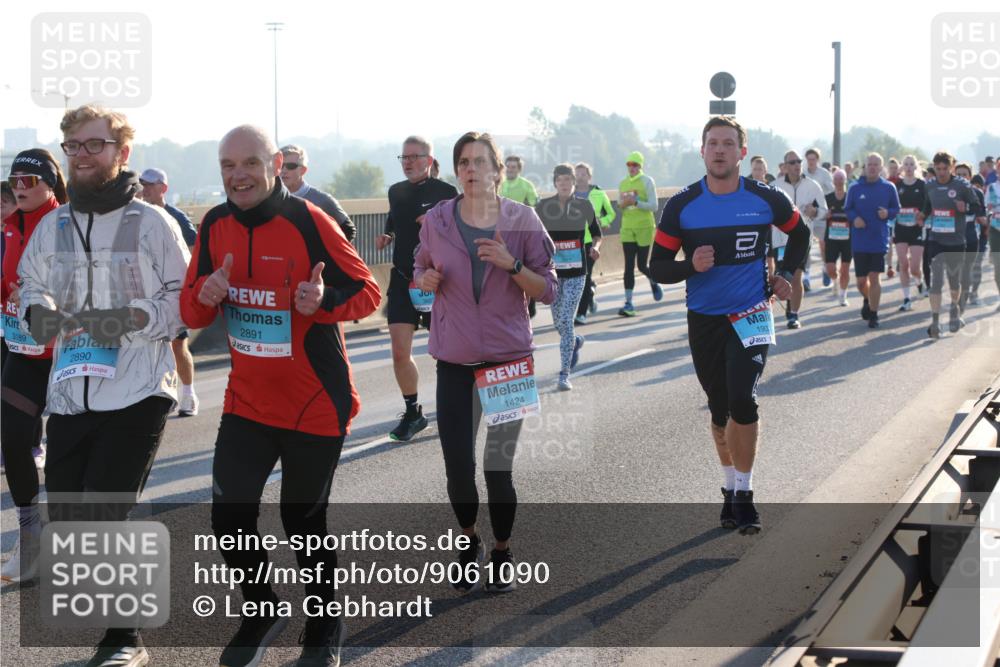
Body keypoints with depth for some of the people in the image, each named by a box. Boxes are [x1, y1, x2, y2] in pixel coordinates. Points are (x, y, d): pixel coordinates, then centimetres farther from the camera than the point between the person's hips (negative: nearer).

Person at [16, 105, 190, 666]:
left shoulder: (152, 222, -4)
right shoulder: (53, 226, 10)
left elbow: (184, 299, -3)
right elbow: (31, 284, 19)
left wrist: (134, 317, -19)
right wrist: (37, 312, -3)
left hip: (138, 394, -5)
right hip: (70, 395, 5)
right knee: (66, 519, 8)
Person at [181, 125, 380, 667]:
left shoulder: (308, 221, -15)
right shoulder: (215, 226, 1)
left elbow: (366, 291, -10)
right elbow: (191, 312, 7)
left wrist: (324, 301, -30)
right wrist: (205, 296, -17)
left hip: (314, 404, -4)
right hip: (246, 402, 4)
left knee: (304, 523, 7)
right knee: (229, 517, -1)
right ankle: (261, 611, 27)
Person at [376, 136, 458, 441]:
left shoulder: (446, 192, -6)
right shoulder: (396, 192, 10)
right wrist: (385, 238, 4)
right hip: (402, 279, 4)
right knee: (400, 352, -4)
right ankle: (412, 412, 11)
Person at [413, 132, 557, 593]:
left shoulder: (522, 221, -4)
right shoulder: (437, 221, 0)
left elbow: (547, 290, -2)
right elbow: (421, 268, 17)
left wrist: (512, 265, -20)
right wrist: (425, 279, -6)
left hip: (508, 359, -1)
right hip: (454, 362, 1)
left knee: (498, 469, -1)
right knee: (458, 469, 0)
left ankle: (502, 553, 24)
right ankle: (469, 542, 31)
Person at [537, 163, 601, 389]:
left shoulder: (584, 206, -1)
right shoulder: (543, 207, -1)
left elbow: (596, 234, 10)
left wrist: (595, 247, -10)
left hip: (576, 273, -2)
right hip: (553, 271, 2)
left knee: (566, 321, -12)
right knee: (558, 322, 13)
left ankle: (564, 374, -7)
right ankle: (576, 341, 49)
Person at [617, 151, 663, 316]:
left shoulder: (647, 181, -4)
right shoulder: (623, 183, 11)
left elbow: (653, 206, -9)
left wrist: (636, 202, -21)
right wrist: (622, 205, -5)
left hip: (644, 228, -4)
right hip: (627, 228, 4)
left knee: (642, 265, -1)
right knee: (629, 267, -3)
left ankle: (654, 283, 33)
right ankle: (628, 304, -4)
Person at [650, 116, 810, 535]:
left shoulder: (765, 200, -4)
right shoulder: (682, 206, -5)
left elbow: (799, 233, 17)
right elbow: (657, 266, -3)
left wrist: (785, 275, 7)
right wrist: (690, 266, -21)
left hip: (751, 316, -2)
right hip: (704, 322, 2)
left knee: (742, 401, -18)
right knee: (720, 411, 12)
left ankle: (743, 494, -6)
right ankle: (732, 488, 28)